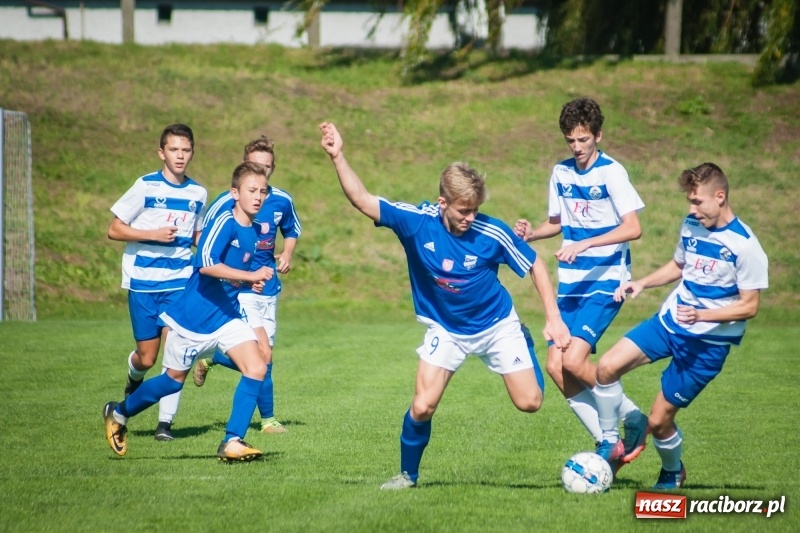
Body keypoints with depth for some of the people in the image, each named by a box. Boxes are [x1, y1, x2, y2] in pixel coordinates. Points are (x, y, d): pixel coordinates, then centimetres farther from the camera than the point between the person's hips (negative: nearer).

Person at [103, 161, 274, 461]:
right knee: (174, 380, 9)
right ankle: (118, 413, 34)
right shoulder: (225, 222, -18)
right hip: (193, 318, -6)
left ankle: (232, 442, -10)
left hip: (227, 318, 7)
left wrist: (251, 284, 3)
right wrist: (251, 275, -34)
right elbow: (206, 264, -33)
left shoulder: (252, 233, 6)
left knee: (257, 370, -14)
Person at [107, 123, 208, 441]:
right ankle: (135, 378, 39)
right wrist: (154, 234, -17)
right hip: (143, 282, -2)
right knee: (147, 358, 2)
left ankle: (165, 421, -1)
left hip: (179, 282, 2)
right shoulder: (146, 186, -7)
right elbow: (114, 230, -6)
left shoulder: (198, 193, 6)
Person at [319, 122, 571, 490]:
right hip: (445, 330, 1)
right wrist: (337, 157, -38)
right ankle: (408, 474, 13)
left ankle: (526, 347, 35)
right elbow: (362, 199, -25)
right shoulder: (417, 221, -22)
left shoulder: (492, 233, -24)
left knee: (529, 402, -1)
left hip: (497, 325, 0)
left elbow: (534, 265, -10)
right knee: (422, 406, -13)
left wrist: (554, 318, -12)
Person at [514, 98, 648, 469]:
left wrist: (583, 245, -25)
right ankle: (606, 443, 7)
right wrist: (531, 234, 1)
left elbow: (632, 228, -17)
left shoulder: (611, 172, -10)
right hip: (570, 282, 7)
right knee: (555, 366, -3)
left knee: (574, 360, -20)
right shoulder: (561, 173, 9)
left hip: (605, 281, -7)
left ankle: (633, 419, 1)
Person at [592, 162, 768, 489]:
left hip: (708, 342, -6)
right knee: (608, 366, -14)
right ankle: (610, 444, 4)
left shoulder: (744, 245, -18)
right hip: (669, 321, 6)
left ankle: (673, 473, 29)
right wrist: (642, 283, 4)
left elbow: (749, 306, -15)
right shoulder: (691, 226, 3)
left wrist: (702, 315, -28)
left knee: (659, 420, -2)